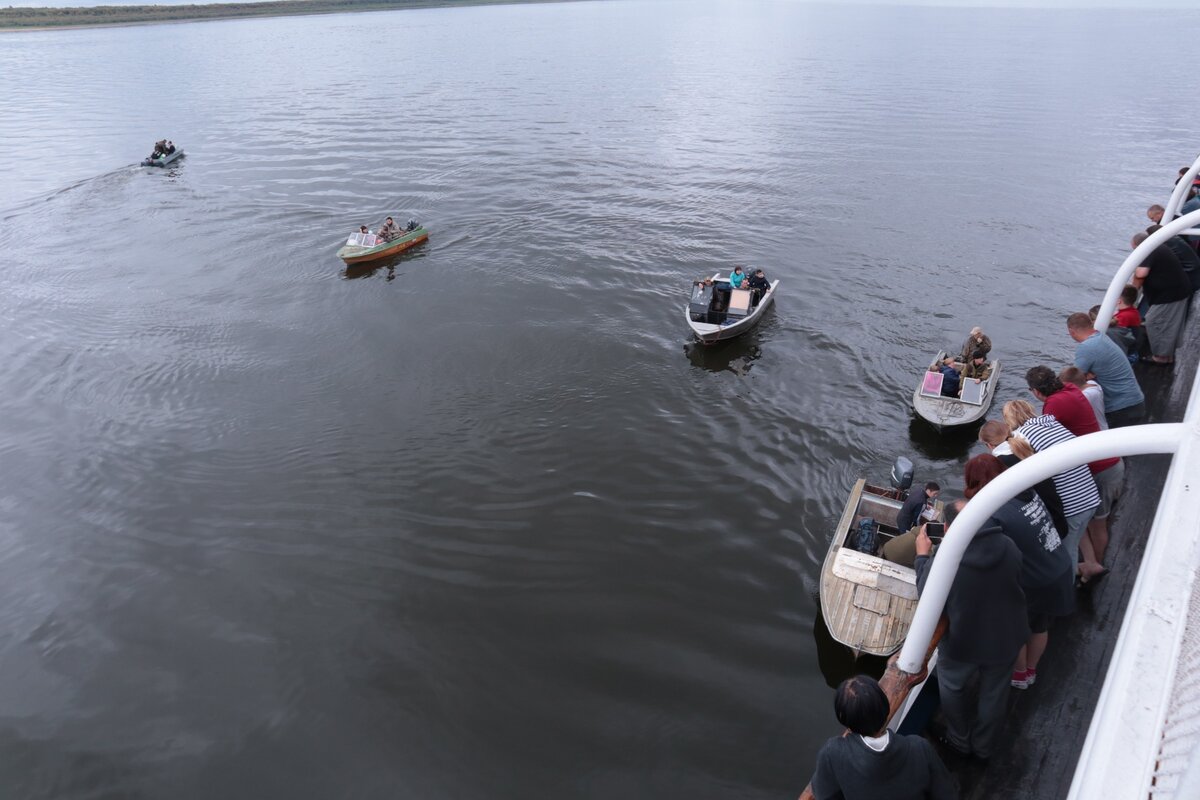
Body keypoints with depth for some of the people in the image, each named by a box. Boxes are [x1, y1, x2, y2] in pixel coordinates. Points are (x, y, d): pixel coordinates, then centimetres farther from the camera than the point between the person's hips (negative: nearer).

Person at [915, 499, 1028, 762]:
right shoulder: (1008, 546, -18)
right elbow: (1016, 582, 4)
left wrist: (922, 556, 2)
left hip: (962, 643, -3)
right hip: (1005, 639, 3)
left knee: (952, 688, 27)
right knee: (993, 696, 26)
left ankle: (960, 741, 48)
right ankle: (983, 746, 49)